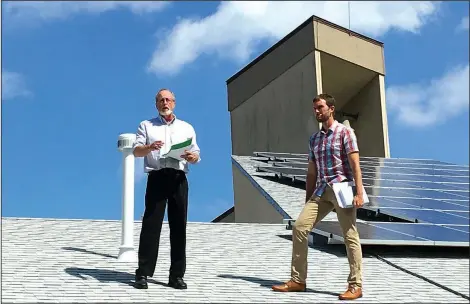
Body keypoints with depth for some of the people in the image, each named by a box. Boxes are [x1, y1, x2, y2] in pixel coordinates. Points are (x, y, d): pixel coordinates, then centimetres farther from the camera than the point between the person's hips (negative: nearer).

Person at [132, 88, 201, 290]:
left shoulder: (187, 128, 22)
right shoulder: (146, 126, 16)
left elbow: (196, 156, 16)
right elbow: (136, 151, 4)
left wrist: (192, 156, -8)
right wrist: (150, 147, -17)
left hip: (179, 179, 2)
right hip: (157, 177, -2)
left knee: (179, 226, -1)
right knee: (151, 224, -8)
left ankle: (177, 275, 2)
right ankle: (143, 273, -8)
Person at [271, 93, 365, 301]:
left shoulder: (344, 132, 0)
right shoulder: (314, 138, 18)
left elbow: (355, 165, -8)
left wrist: (359, 192, -17)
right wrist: (308, 200, 17)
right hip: (321, 191, 6)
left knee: (349, 236, -6)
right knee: (299, 227, -4)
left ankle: (355, 286, -1)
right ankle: (298, 280, 2)